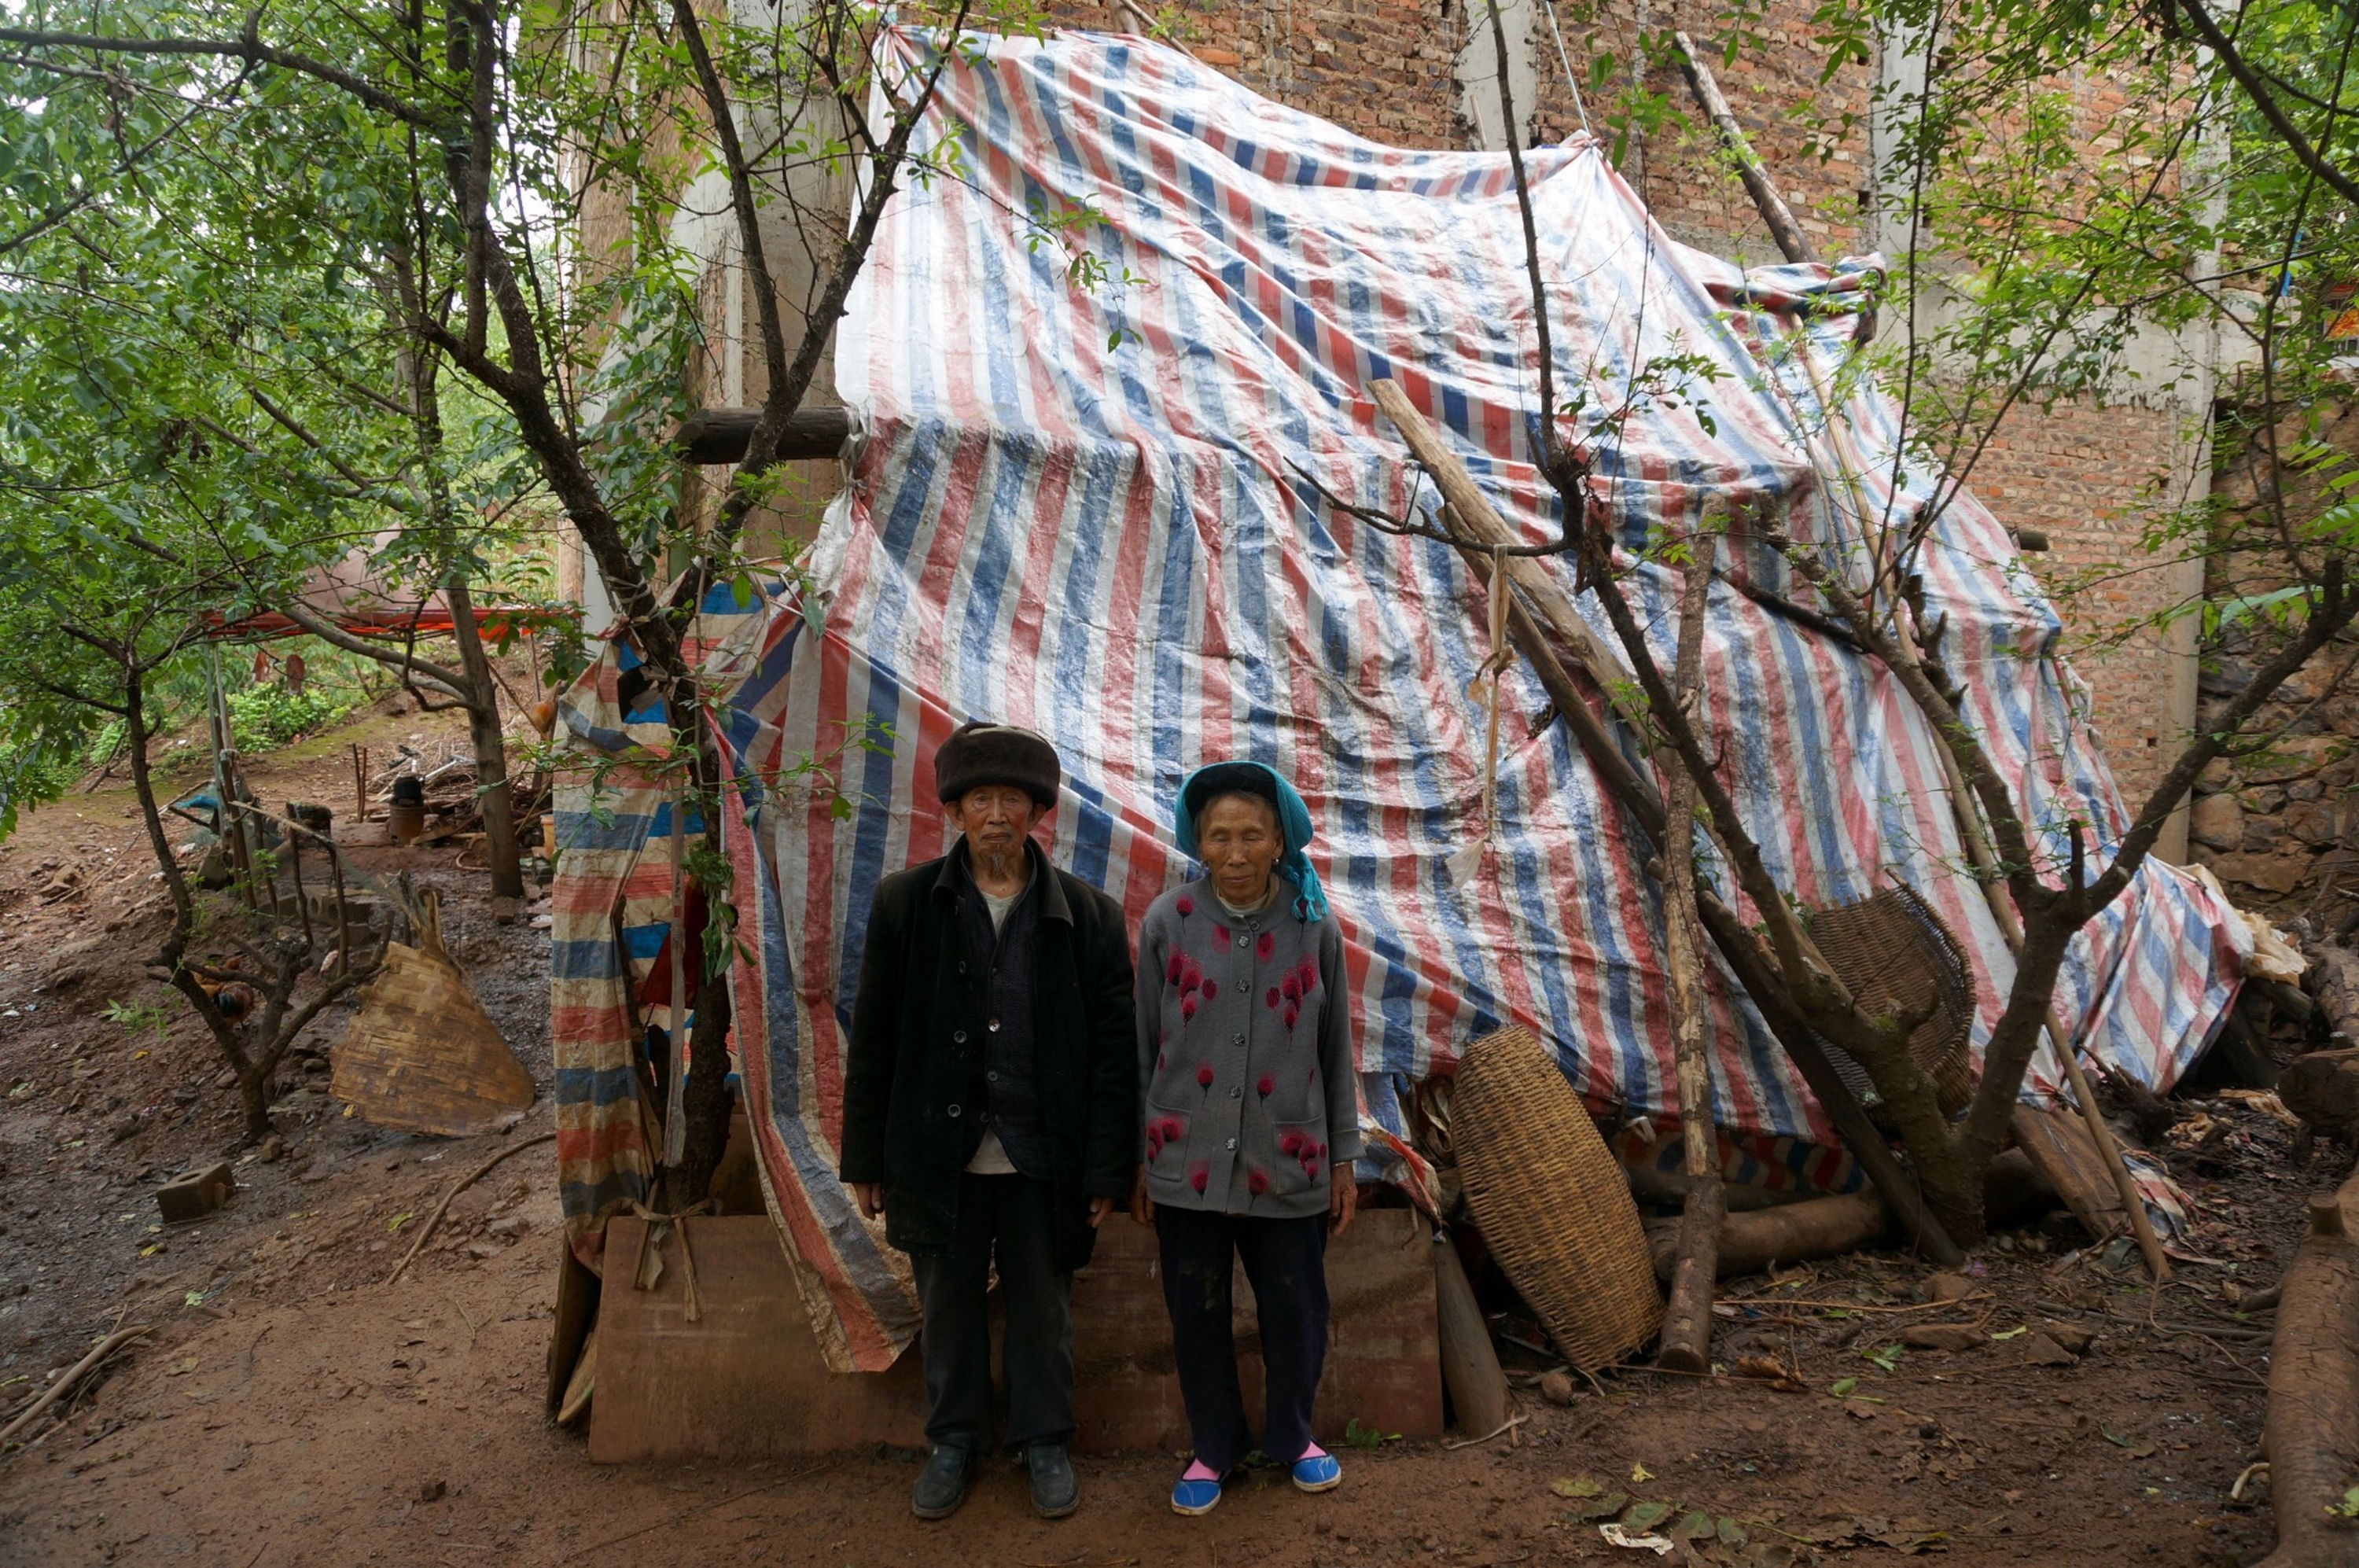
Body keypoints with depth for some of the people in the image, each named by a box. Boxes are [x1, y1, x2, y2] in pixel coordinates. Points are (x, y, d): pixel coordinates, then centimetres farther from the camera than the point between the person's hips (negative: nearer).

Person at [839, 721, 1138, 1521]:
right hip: (939, 1153, 1)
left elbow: (1113, 1053, -3)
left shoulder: (1087, 914, -4)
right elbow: (873, 1040, 1)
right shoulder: (905, 902, -2)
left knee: (1042, 1308, 13)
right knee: (947, 1304, 16)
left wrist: (1105, 1170, -6)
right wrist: (866, 1158, 1)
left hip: (1042, 1156, -1)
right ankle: (955, 1439, 36)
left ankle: (1044, 1440, 34)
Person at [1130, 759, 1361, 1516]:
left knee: (1296, 1315, 11)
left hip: (1288, 1164, 0)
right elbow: (1144, 1050, 1)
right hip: (1189, 1163, 0)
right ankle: (1214, 1447, 34)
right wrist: (1139, 1163, 4)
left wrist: (1343, 1156, 7)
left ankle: (1291, 1436, 37)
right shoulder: (1167, 923, -5)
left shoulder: (1313, 926, -3)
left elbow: (1336, 1051, 5)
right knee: (1197, 1316, 11)